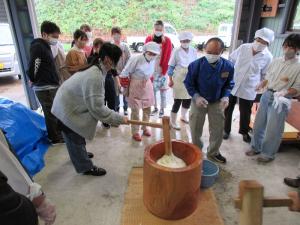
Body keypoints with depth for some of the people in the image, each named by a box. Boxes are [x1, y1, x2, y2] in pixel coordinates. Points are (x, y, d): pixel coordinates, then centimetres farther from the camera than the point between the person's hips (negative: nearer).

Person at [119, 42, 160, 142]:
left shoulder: (153, 61, -2)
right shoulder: (136, 59, -22)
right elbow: (125, 73, -15)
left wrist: (147, 81, 18)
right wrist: (125, 86, -7)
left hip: (147, 85, 6)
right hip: (135, 86, -6)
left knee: (147, 108, 13)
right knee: (135, 110, 1)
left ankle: (145, 128, 32)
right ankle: (135, 132, 15)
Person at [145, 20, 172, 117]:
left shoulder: (167, 40, -2)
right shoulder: (149, 39, 3)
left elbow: (167, 57, -4)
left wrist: (164, 70, -10)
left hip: (162, 69, -1)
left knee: (163, 90, 3)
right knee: (152, 89, 5)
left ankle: (162, 109, 15)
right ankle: (155, 108, 21)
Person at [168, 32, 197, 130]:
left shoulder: (194, 51, 3)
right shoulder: (176, 51, -9)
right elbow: (171, 66, -5)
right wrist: (170, 80, -8)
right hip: (179, 79, -5)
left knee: (188, 99, 15)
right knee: (178, 101, -4)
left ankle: (183, 116, 39)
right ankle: (173, 122, 11)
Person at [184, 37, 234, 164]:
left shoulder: (228, 66, -14)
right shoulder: (196, 65, -21)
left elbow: (229, 84, 2)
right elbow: (188, 83, -9)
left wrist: (225, 97, -16)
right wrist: (196, 97, -23)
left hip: (217, 102, 2)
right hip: (199, 101, -2)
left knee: (218, 130, 11)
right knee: (195, 130, 9)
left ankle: (213, 153, 35)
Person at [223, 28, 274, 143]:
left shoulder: (268, 57, -8)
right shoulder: (243, 48, -7)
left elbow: (265, 75, 4)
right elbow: (231, 59, 6)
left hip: (248, 89, 0)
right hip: (231, 85, 1)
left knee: (245, 113, 13)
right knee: (228, 110, 11)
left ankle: (244, 131, 39)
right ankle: (226, 130, 32)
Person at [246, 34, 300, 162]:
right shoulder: (276, 61, 6)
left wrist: (285, 92, -27)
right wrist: (261, 84, -6)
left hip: (281, 100, -5)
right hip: (267, 95, 5)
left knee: (273, 129, 3)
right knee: (259, 123, 13)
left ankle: (268, 154, 23)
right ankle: (256, 147, 32)